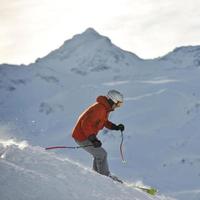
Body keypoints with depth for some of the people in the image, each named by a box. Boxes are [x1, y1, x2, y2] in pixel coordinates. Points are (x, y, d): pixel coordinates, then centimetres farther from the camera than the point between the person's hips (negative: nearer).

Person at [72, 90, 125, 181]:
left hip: (88, 135, 10)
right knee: (102, 154, -6)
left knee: (98, 154, 19)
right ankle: (106, 177, 6)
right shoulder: (99, 109, -27)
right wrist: (93, 139, -37)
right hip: (82, 137, -10)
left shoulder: (105, 108, 6)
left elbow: (104, 122, 23)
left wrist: (116, 127, 7)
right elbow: (86, 124, -32)